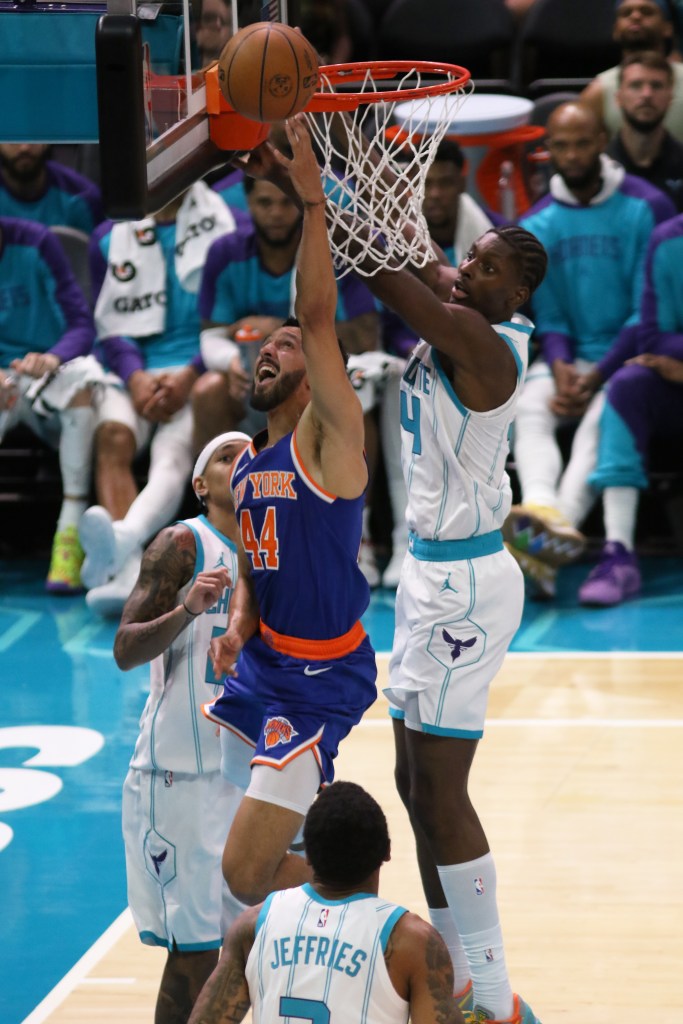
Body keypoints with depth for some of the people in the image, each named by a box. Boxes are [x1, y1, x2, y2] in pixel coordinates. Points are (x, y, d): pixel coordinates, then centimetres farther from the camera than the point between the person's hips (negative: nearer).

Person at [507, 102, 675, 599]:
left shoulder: (646, 207, -4)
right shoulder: (538, 224, 9)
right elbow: (549, 317, 9)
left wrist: (598, 376, -17)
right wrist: (560, 369, -13)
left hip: (629, 355, -4)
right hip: (569, 357, 4)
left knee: (601, 417, -33)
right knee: (529, 409, -26)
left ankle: (546, 547, -51)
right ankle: (546, 519, -52)